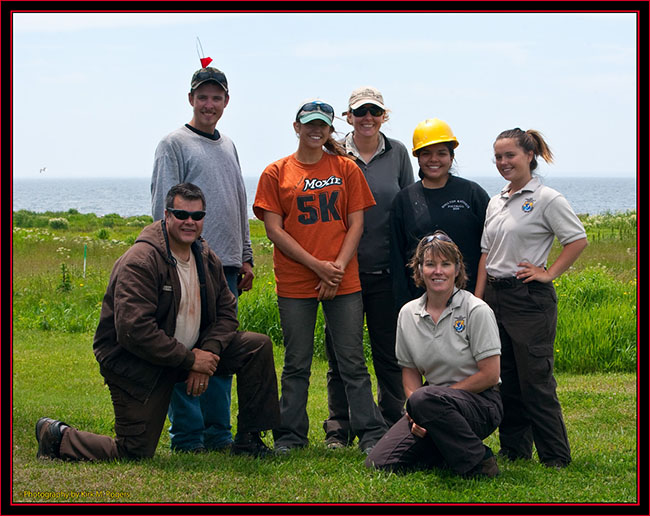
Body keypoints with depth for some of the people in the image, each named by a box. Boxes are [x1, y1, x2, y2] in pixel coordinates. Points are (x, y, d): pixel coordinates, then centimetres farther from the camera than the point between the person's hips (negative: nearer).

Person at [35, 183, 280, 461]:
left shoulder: (207, 258, 4)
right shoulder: (140, 261, -21)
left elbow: (226, 311, 9)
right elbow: (134, 330, -28)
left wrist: (208, 352, -12)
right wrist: (190, 360, -24)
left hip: (190, 353, 8)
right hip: (135, 363, -7)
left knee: (258, 346, -1)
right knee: (134, 452, -10)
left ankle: (248, 439, 6)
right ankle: (58, 437, 13)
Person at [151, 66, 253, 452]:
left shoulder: (228, 146, 20)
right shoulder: (174, 145, -2)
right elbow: (165, 208, -8)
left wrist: (245, 258, 19)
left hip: (227, 268, 7)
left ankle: (218, 433, 14)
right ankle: (188, 437, -3)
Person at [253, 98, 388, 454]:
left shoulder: (346, 169, 8)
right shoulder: (276, 173, 5)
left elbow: (356, 224, 6)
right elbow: (274, 230, -1)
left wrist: (338, 267, -8)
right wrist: (317, 265, -10)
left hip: (343, 281, 0)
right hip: (294, 283, 0)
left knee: (352, 361, 0)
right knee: (296, 364, 5)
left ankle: (371, 434, 4)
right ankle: (290, 435, 15)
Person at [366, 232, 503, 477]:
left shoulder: (477, 311, -9)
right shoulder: (408, 314, 6)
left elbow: (490, 375, -12)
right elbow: (410, 371, 12)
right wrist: (416, 415, -9)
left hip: (480, 402, -5)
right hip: (435, 408, 5)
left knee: (425, 398, -38)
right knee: (378, 463, -13)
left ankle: (478, 462, -17)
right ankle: (449, 451, 8)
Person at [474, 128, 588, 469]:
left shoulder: (546, 199, -7)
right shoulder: (495, 203, 14)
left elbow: (578, 240, -9)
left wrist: (549, 274, -12)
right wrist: (478, 299, 11)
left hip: (530, 299, -7)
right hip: (495, 296, 7)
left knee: (535, 379, -7)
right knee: (504, 379, 9)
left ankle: (555, 457, 0)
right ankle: (514, 450, 18)